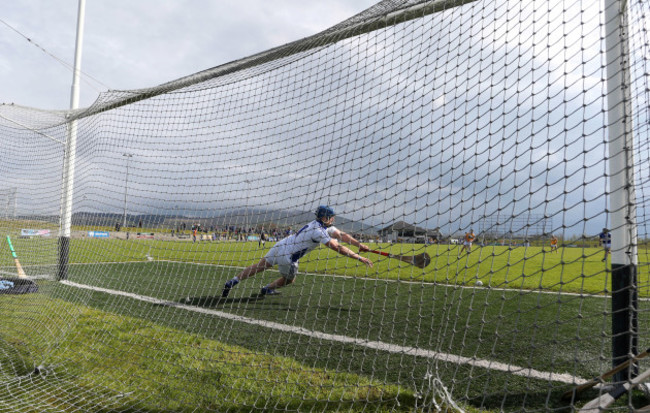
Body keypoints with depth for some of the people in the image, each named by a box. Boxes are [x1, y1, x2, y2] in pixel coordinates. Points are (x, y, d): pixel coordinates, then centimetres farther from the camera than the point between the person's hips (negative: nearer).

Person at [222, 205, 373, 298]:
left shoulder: (324, 226, 5)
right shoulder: (318, 231, -23)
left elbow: (342, 235, 2)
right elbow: (337, 247, -28)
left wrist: (359, 244, -7)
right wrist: (360, 258, -27)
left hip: (280, 246, 8)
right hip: (287, 256, -8)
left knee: (259, 266, 15)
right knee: (289, 279, 18)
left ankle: (232, 282, 14)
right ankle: (267, 289, 35)